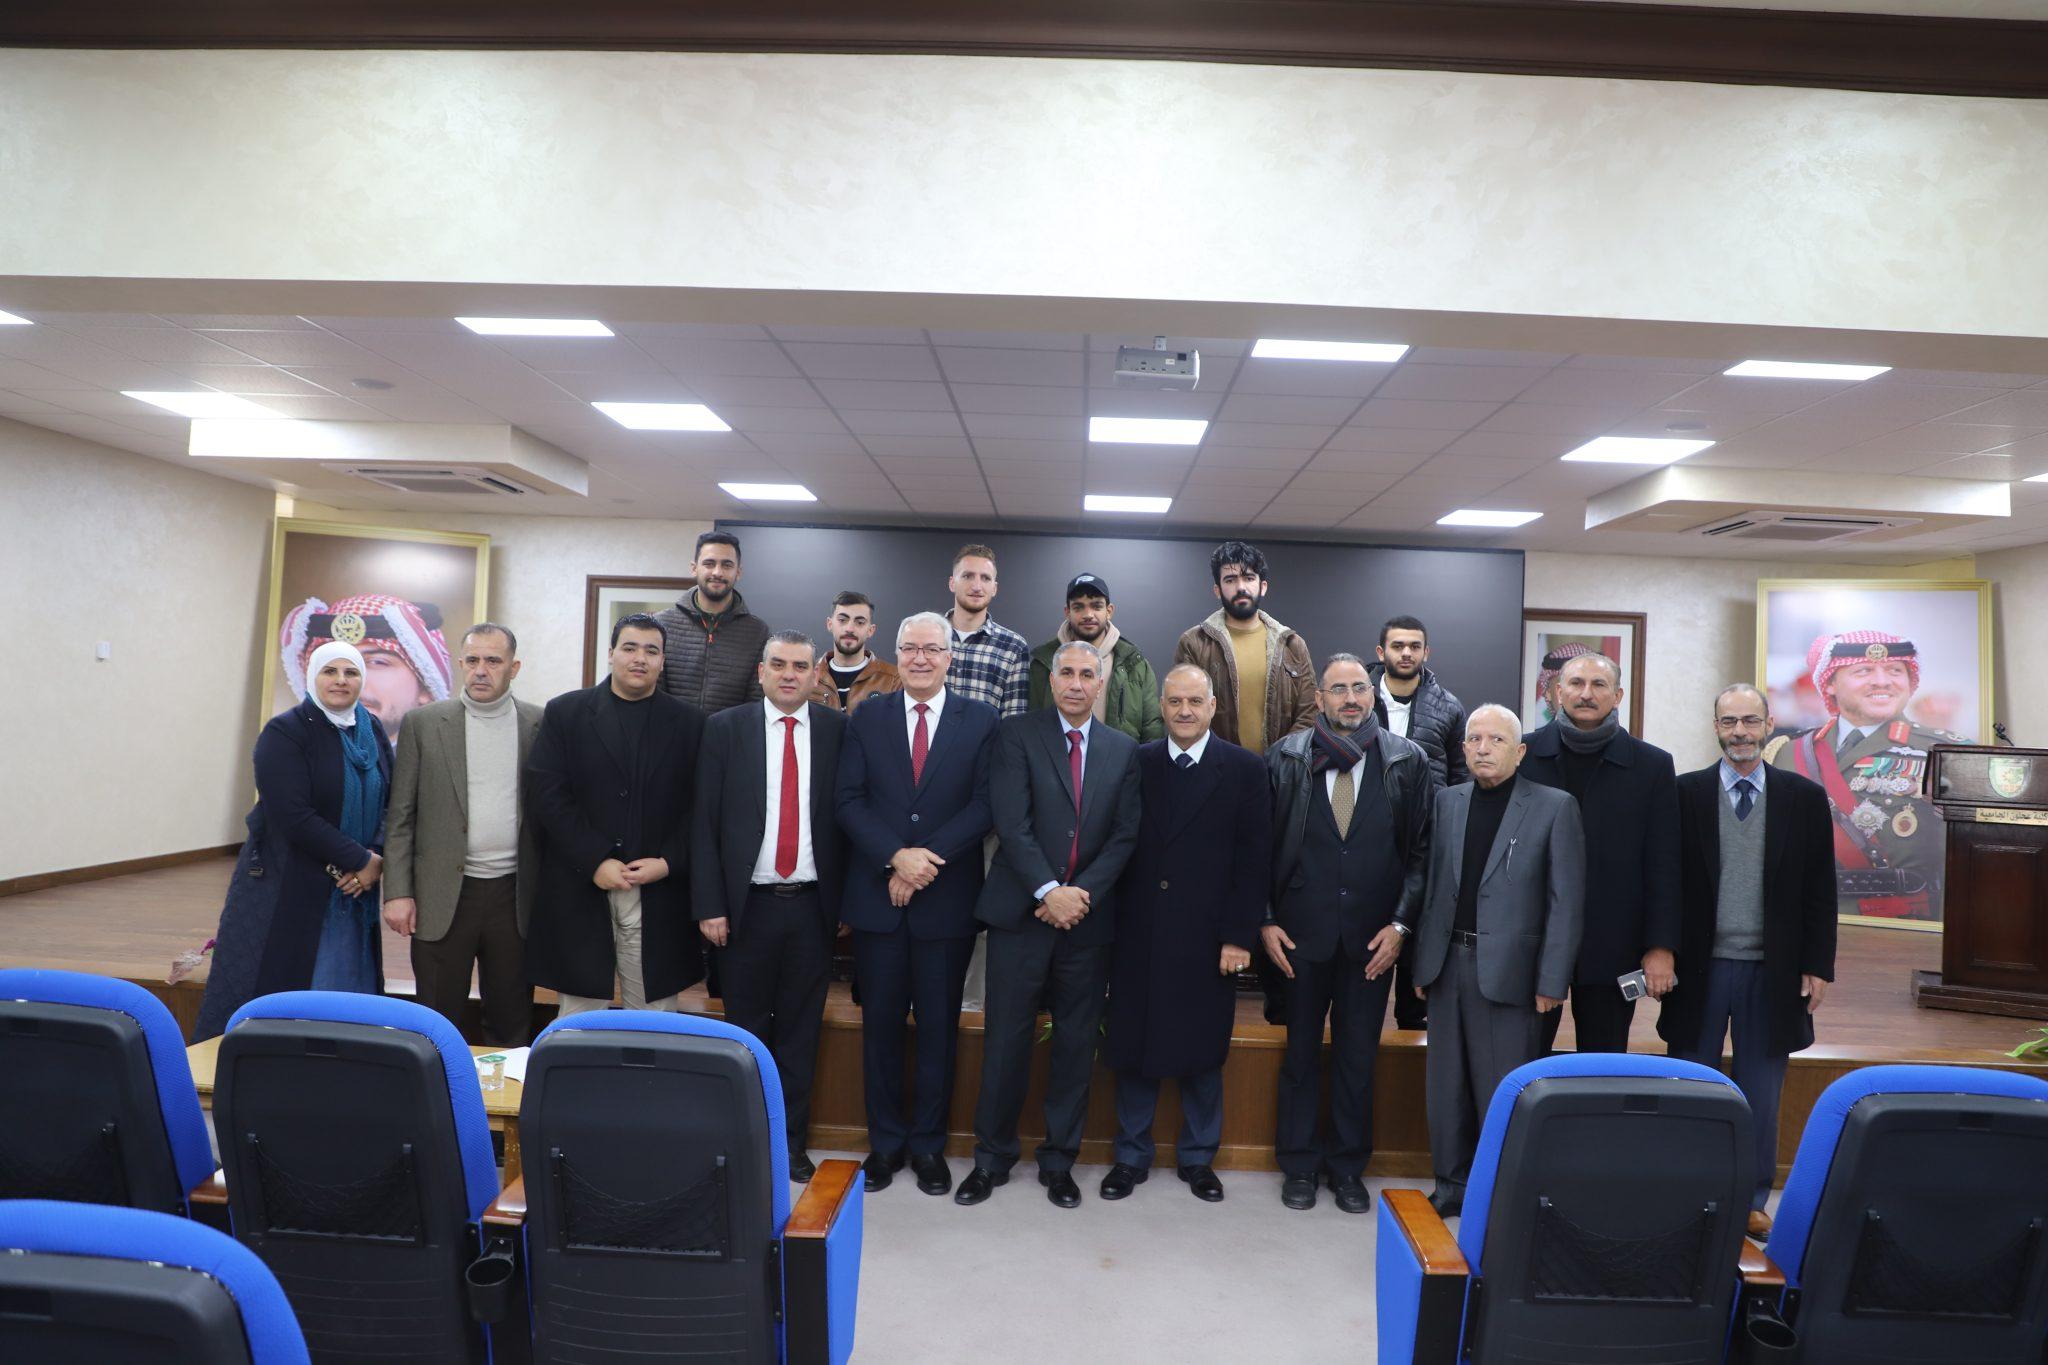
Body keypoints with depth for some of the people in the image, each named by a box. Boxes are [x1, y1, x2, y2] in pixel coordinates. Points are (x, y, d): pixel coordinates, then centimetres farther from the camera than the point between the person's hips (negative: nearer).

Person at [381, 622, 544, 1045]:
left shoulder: (541, 725, 2)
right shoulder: (425, 723, 2)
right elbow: (401, 815, 2)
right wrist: (397, 892, -3)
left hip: (514, 896, 0)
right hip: (443, 896, 0)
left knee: (512, 1024, 10)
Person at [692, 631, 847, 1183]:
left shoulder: (838, 730, 1)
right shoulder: (725, 728, 0)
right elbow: (704, 821, -1)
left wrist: (846, 900, -1)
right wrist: (709, 905, -5)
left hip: (813, 907, 1)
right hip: (747, 905, 0)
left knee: (800, 1030, 11)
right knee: (746, 1029, 11)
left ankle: (791, 1139, 26)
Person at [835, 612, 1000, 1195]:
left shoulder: (980, 720, 1)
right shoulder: (867, 717, 5)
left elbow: (984, 803, -6)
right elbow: (849, 799, -2)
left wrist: (926, 859, -16)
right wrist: (896, 857, -15)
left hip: (947, 898, -1)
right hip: (876, 897, 1)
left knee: (939, 1027, 9)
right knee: (881, 1025, 11)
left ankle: (929, 1143, 25)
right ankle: (885, 1141, 27)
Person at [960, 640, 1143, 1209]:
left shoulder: (1124, 750, 8)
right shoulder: (1017, 734, -1)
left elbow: (1125, 835, 2)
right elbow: (1012, 823, -10)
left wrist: (1081, 893, -10)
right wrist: (1048, 892, -16)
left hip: (1087, 915, 3)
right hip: (1021, 911, -2)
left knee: (1077, 1044, 10)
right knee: (1006, 1039, 5)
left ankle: (1059, 1160, 26)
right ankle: (992, 1157, 23)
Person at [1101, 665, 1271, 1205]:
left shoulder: (1245, 770, -1)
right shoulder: (1135, 763, 4)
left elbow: (1254, 861, -3)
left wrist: (1239, 936, -8)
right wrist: (1109, 924, -2)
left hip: (1208, 939, -1)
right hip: (1138, 935, 2)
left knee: (1202, 1052, 11)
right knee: (1133, 1048, 10)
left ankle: (1198, 1157, 30)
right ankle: (1131, 1156, 27)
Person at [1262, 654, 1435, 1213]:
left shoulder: (1408, 761, 0)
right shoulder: (1286, 758, -2)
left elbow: (1423, 850, 0)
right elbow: (1263, 846, 1)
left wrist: (1401, 923, -6)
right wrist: (1266, 921, -4)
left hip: (1373, 936, 0)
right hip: (1302, 932, 0)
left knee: (1358, 1056, 11)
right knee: (1302, 1051, 12)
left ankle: (1348, 1166, 29)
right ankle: (1299, 1164, 28)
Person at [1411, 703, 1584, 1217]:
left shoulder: (1554, 807, -3)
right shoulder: (1446, 802, 8)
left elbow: (1566, 902, -5)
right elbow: (1430, 885, 9)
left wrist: (1551, 982, -8)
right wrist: (1422, 960, 5)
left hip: (1509, 971, -4)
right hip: (1448, 963, 4)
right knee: (1446, 1088, 12)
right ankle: (1452, 1186, 27)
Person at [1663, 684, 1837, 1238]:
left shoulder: (1805, 798, 3)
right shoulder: (1685, 793, -1)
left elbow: (1820, 892, 5)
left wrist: (1818, 965, 0)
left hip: (1773, 971, 1)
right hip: (1701, 966, -1)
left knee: (1762, 1095, 12)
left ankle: (1752, 1201, 26)